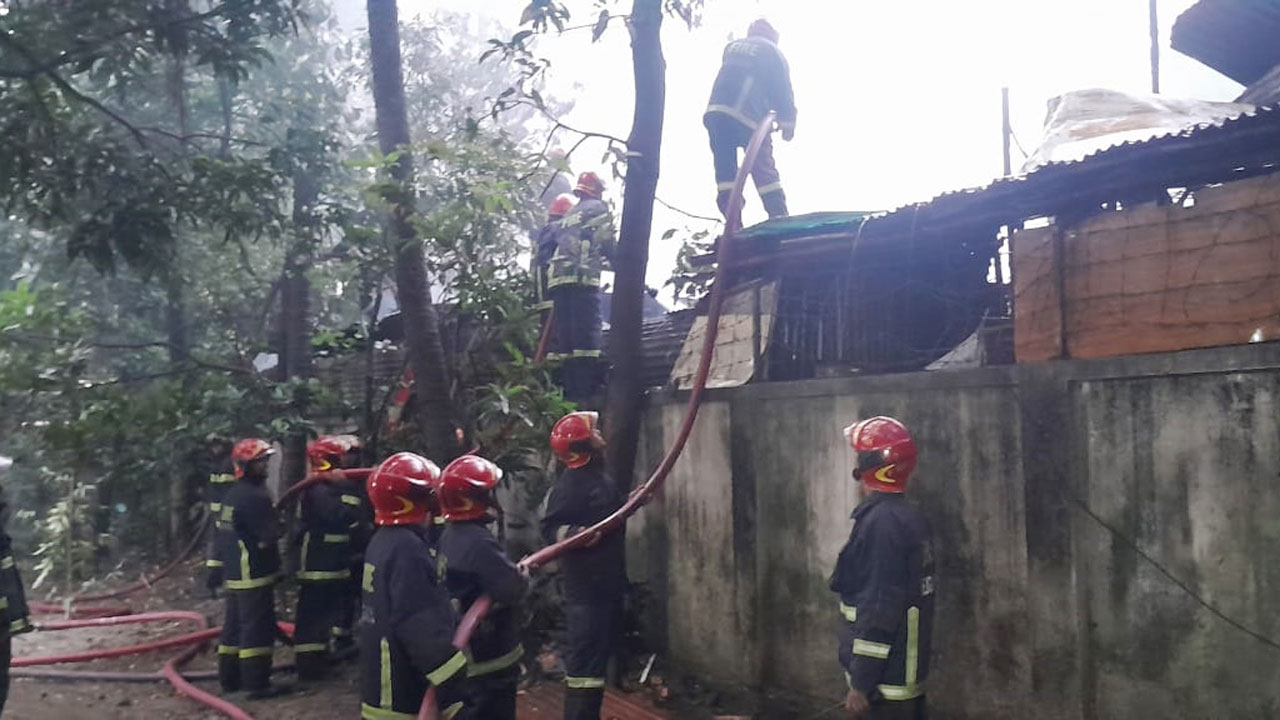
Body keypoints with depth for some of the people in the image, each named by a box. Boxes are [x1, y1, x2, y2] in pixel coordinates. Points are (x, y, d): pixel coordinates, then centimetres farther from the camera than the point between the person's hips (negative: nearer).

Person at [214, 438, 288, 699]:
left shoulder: (232, 495, 14)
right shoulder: (255, 497, -19)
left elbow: (222, 535, 18)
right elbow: (270, 536, -18)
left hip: (234, 574, 10)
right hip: (254, 575, -10)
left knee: (234, 625, 15)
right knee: (257, 628, -6)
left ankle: (230, 678, 23)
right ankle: (257, 684, -4)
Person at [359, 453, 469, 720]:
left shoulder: (383, 541, 10)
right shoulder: (408, 550, -22)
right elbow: (423, 629, -27)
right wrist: (455, 694, -25)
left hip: (385, 690, 10)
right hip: (403, 697, -10)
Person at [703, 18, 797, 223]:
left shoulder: (731, 47, 26)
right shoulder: (770, 50, 11)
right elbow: (782, 88, 8)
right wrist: (787, 121, 11)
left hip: (715, 112, 4)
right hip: (747, 115, -4)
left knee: (725, 171, 7)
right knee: (764, 170, 1)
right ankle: (780, 220, -3)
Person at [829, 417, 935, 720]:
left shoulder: (881, 522, -21)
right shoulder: (912, 518, 9)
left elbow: (879, 609, -23)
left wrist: (861, 683, -19)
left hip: (888, 676, -9)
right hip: (906, 670, 9)